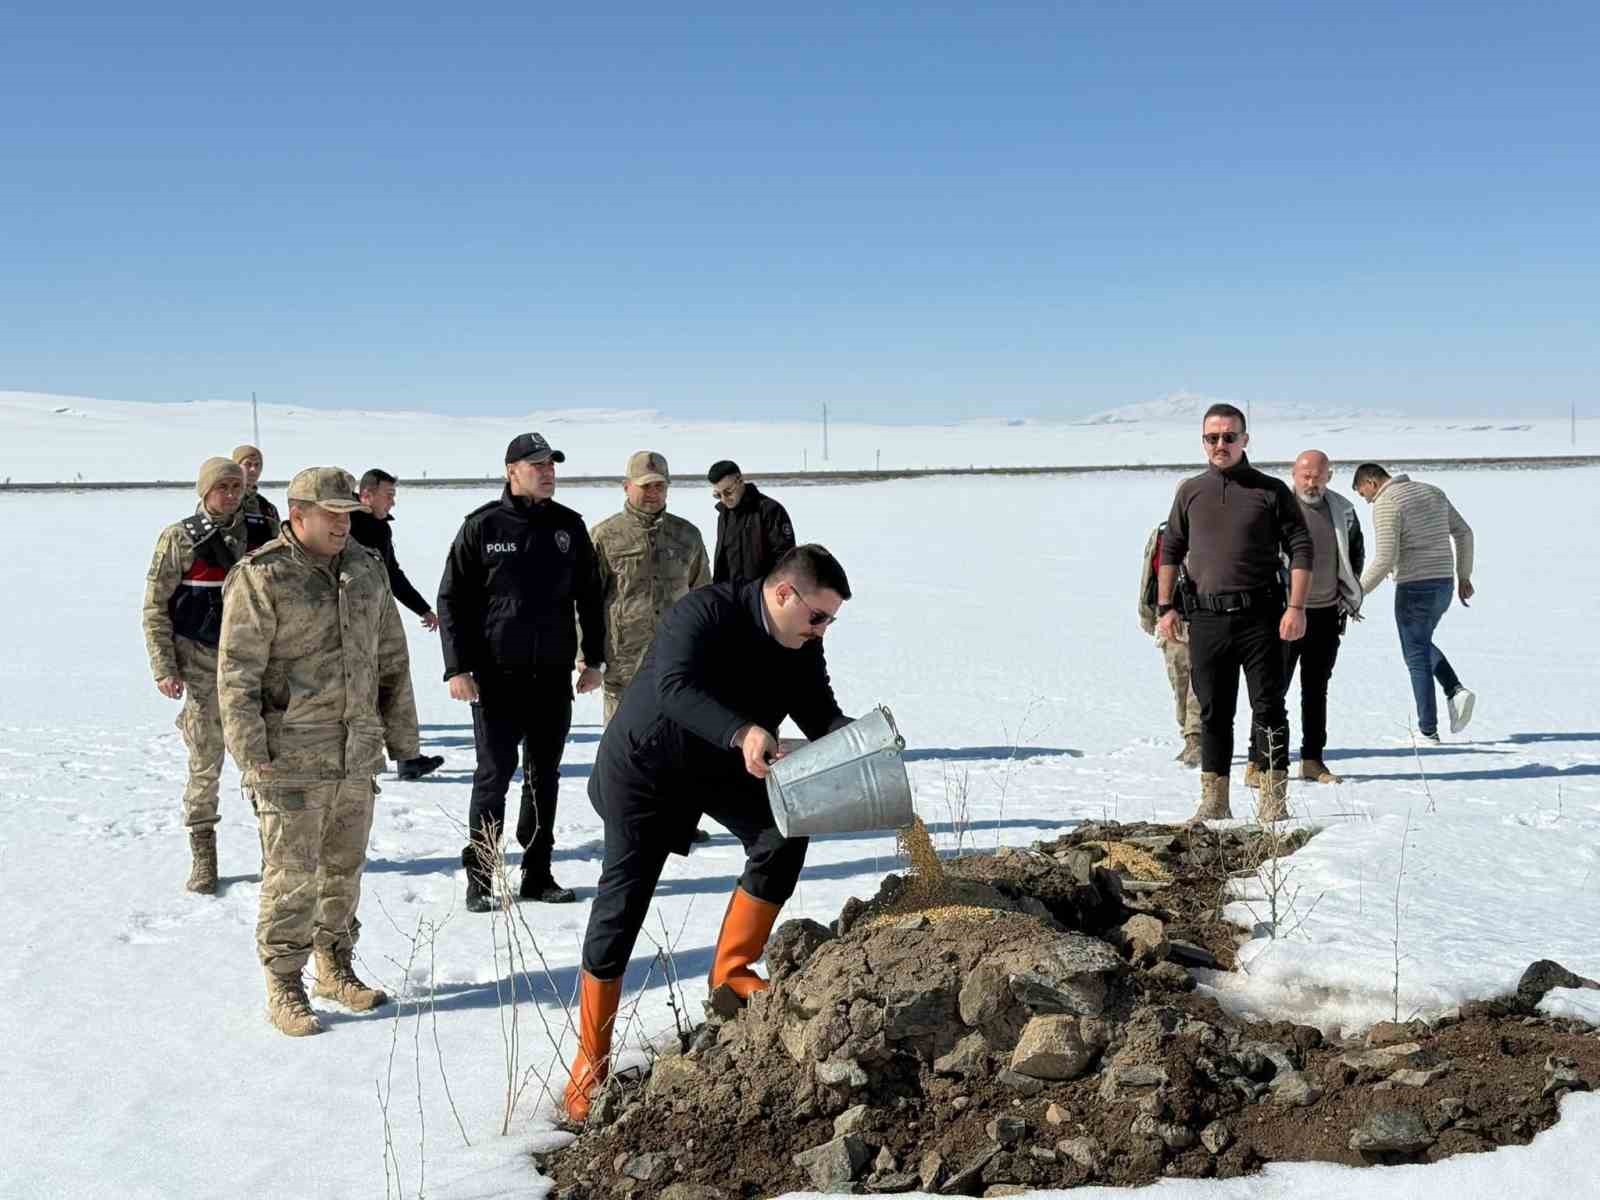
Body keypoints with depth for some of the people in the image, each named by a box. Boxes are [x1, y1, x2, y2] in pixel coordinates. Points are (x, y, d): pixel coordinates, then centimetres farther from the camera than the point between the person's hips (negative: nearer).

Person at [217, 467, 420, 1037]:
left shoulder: (366, 570, 9)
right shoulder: (260, 579, -11)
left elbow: (391, 659, 16)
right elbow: (237, 674, -12)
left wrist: (401, 735, 15)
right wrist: (252, 753, -15)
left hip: (357, 754, 6)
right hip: (291, 759, -6)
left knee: (344, 867, 15)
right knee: (292, 875, -2)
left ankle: (336, 968, 30)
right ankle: (284, 988, 10)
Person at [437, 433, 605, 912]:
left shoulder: (569, 526, 7)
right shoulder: (482, 526, -4)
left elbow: (589, 595, 14)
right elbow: (452, 599, -3)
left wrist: (594, 658, 11)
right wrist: (457, 668, -9)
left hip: (553, 674, 4)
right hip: (496, 675, -4)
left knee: (545, 775, 10)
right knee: (495, 773, -2)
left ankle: (537, 873, 19)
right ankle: (479, 877, 9)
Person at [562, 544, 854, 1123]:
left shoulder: (801, 648, -7)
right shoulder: (705, 613, -29)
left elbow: (820, 715, -8)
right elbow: (674, 687, -43)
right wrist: (742, 733, -56)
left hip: (719, 768, 6)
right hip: (642, 767, -6)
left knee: (783, 833, -16)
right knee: (621, 904, -4)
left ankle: (732, 971, 0)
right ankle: (590, 1063, 8)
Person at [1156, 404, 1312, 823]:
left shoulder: (1271, 491, 3)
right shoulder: (1190, 492, 11)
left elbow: (1301, 549, 1)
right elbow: (1170, 550, 15)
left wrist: (1296, 607, -8)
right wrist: (1164, 607, 8)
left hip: (1260, 615, -3)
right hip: (1207, 617, 3)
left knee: (1268, 708, -2)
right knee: (1213, 712, 8)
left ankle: (1274, 798, 3)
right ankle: (1214, 799, 16)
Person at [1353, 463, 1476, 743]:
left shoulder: (1386, 504, -12)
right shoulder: (1433, 492, 13)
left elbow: (1385, 559, -20)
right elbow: (1463, 533, 15)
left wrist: (1358, 592, -11)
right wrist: (1464, 576, 21)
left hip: (1414, 586, -8)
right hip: (1443, 583, 8)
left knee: (1417, 657, 2)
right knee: (1423, 645, 26)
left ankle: (1428, 730, 5)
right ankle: (1456, 691, 5)